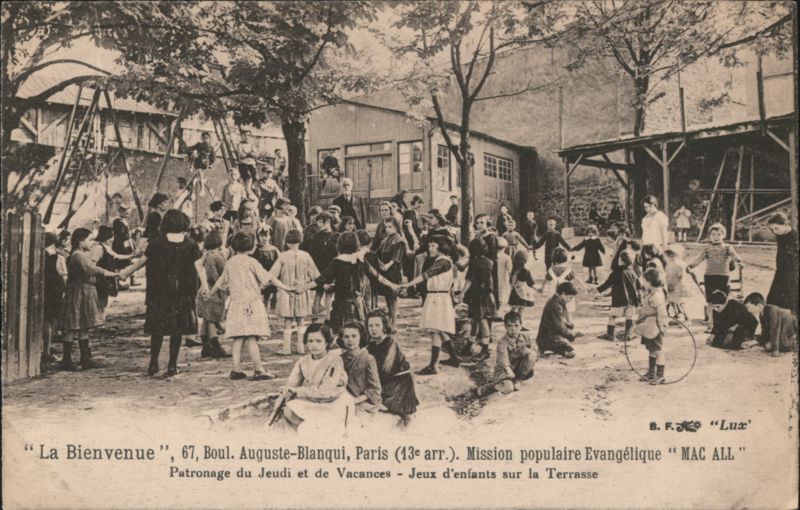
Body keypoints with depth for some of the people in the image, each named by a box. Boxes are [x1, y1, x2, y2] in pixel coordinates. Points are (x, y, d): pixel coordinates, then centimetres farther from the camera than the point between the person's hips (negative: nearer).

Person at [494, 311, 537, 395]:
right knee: (508, 388, -33)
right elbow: (503, 359, -35)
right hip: (505, 370, -4)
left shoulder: (525, 338, -4)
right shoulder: (502, 342, -19)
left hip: (520, 368, 4)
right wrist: (509, 371, -55)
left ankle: (518, 380, -7)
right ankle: (497, 384, 6)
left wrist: (528, 351, -24)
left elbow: (537, 355, -1)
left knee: (532, 355, -20)